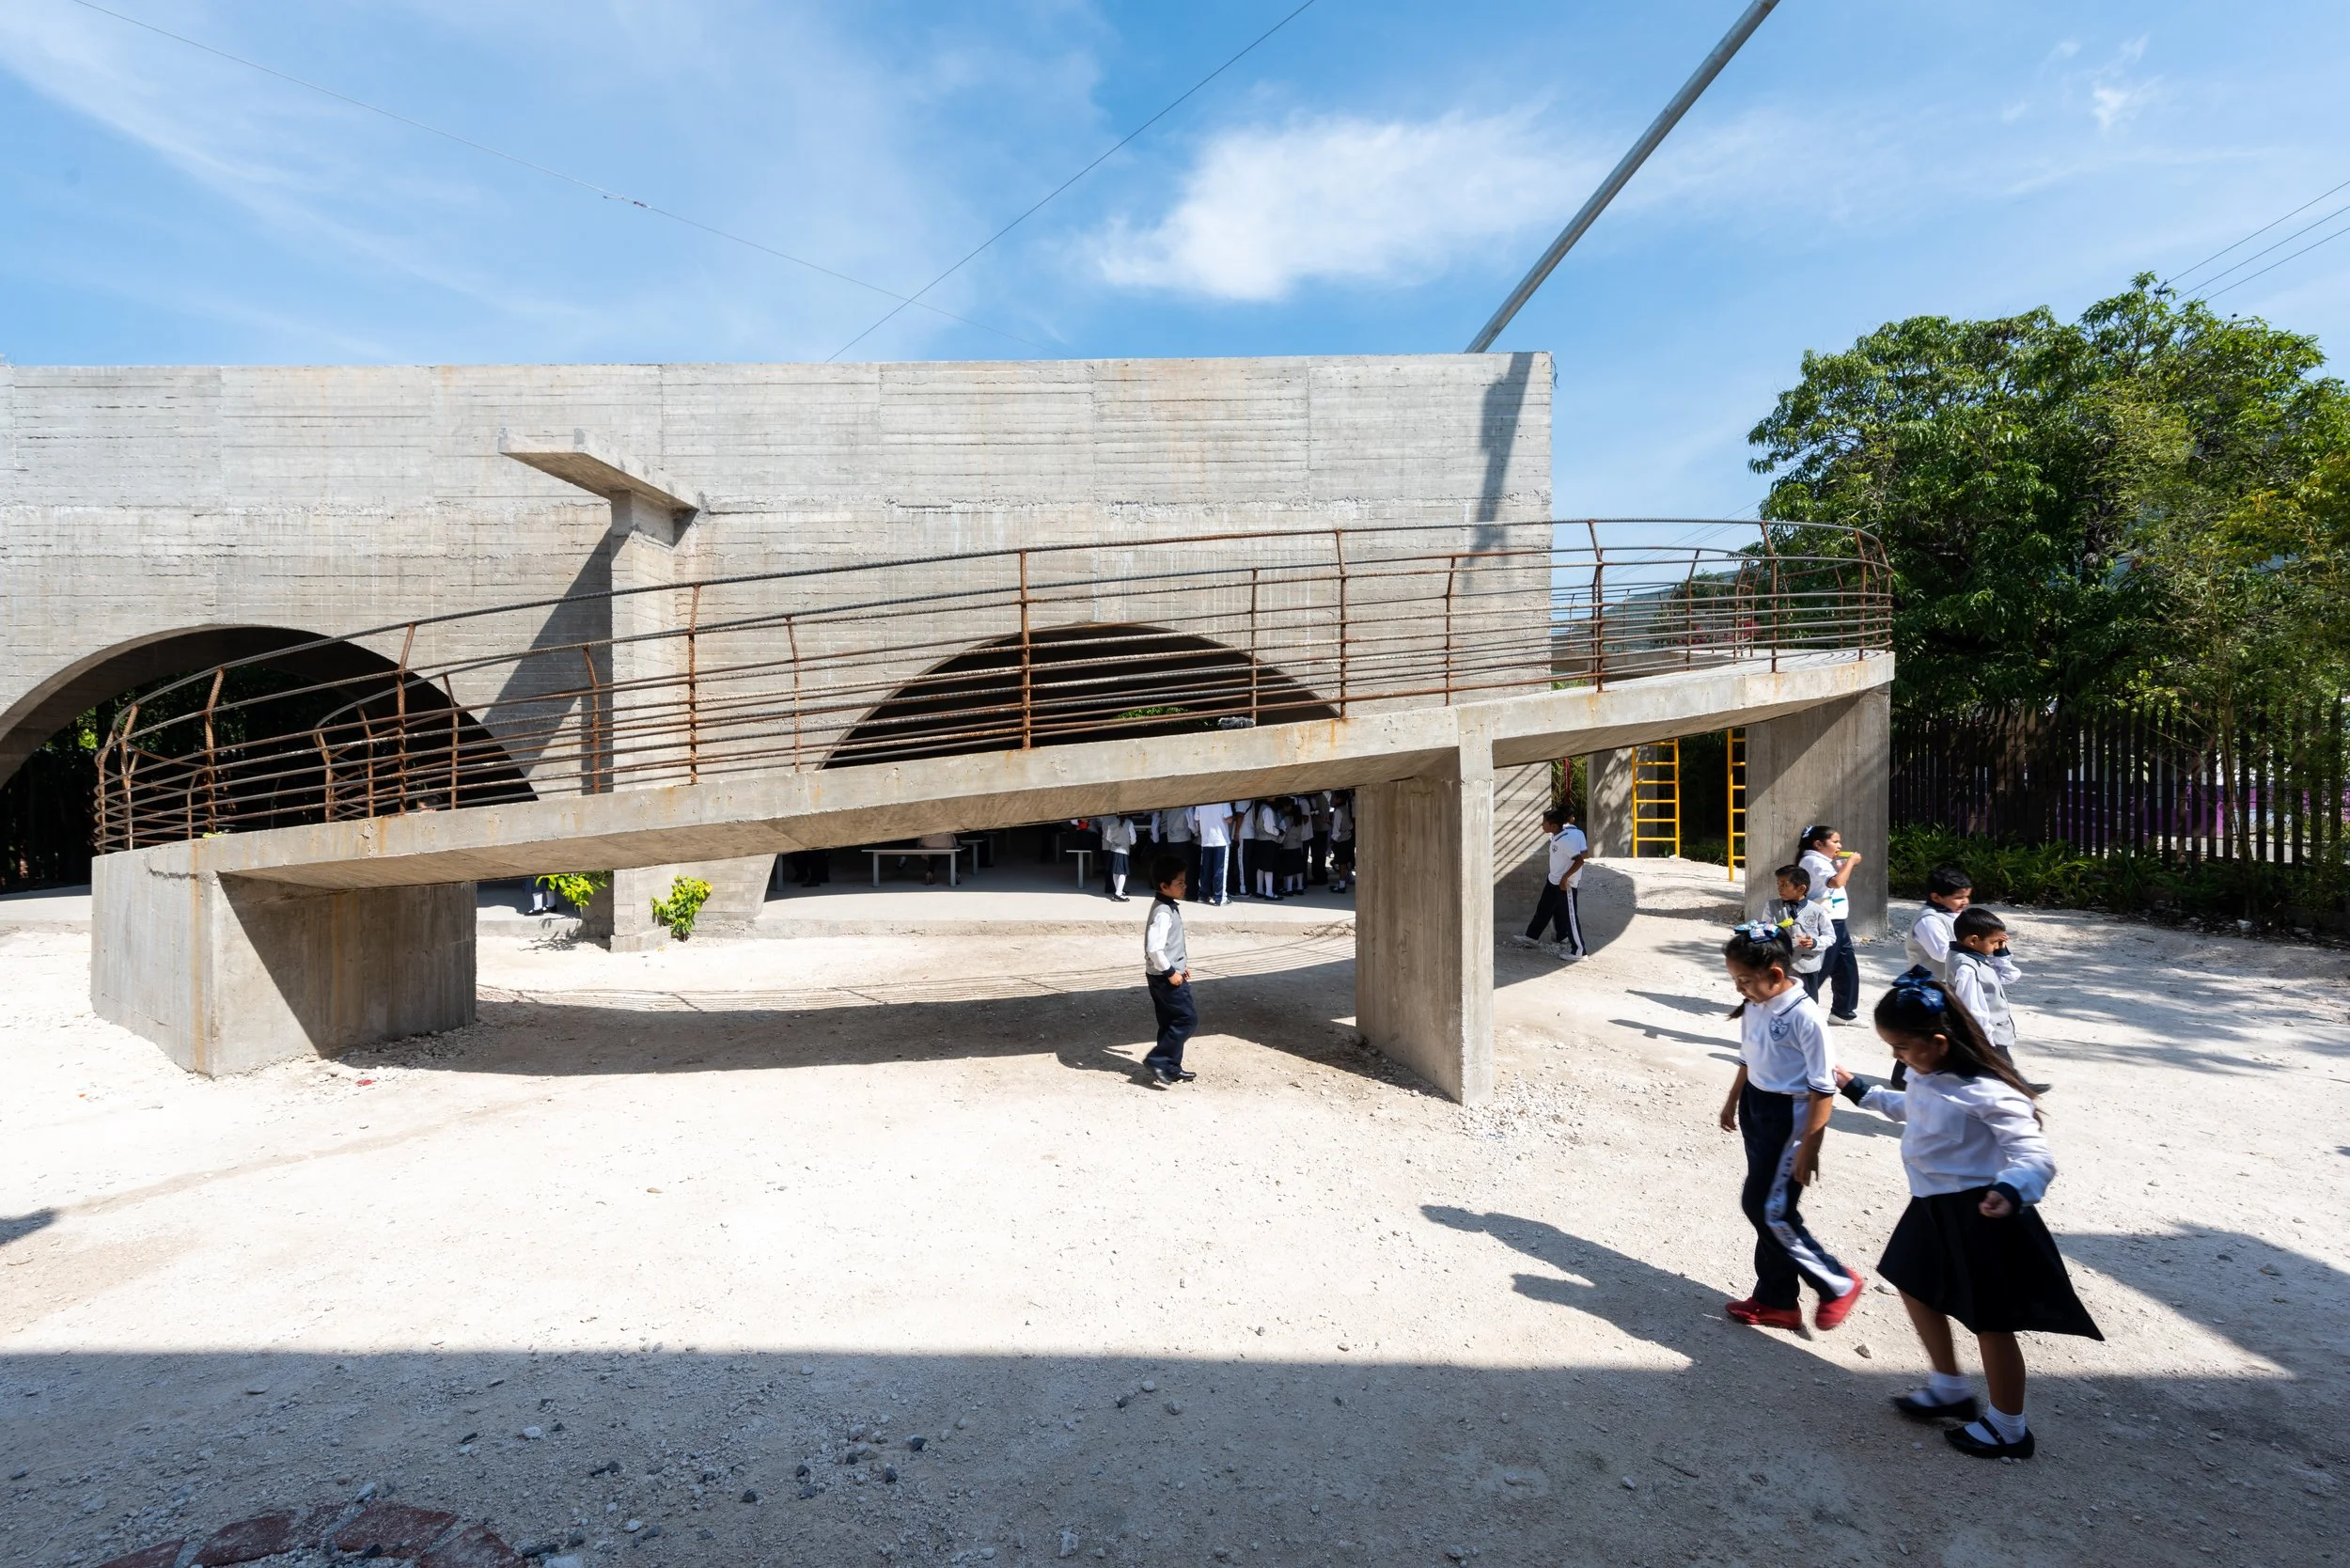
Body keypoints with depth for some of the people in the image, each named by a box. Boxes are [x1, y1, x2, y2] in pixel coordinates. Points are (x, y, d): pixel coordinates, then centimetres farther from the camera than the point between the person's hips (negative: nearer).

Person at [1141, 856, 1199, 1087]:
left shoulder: (1170, 907, 9)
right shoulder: (1163, 912, -23)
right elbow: (1154, 948, -29)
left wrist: (1180, 965, 18)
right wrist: (1170, 971, -21)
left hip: (1168, 974, 10)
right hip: (1165, 977, -10)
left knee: (1171, 1022, 15)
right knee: (1188, 1019, -4)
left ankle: (1171, 1068, 24)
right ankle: (1158, 1060, 0)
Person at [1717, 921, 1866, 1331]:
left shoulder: (1805, 1016, -23)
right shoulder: (1753, 1006, -1)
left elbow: (1823, 1088, -19)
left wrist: (1809, 1147, -18)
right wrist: (1733, 1101, 24)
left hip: (1788, 1118, -8)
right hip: (1755, 1109, 8)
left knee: (1769, 1210, -3)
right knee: (1764, 1207, 14)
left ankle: (1839, 1284, 21)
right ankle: (1777, 1300, 28)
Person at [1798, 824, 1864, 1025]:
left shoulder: (1826, 862, 17)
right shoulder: (1812, 861, -15)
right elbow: (1837, 882, -28)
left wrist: (1849, 862, 13)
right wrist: (1850, 861, -15)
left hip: (1838, 922, 10)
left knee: (1848, 968, 15)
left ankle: (1843, 1011, 26)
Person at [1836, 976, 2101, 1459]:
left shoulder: (1985, 1093, -29)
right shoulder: (1926, 1075, -2)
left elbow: (2035, 1156, -32)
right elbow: (1911, 1108, 19)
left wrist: (2011, 1192, -50)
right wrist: (1860, 1090, 27)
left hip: (1980, 1216, -9)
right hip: (1935, 1207, 9)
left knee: (1990, 1322, 10)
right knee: (1915, 1287, 22)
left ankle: (2009, 1429, 33)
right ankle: (1950, 1389, 42)